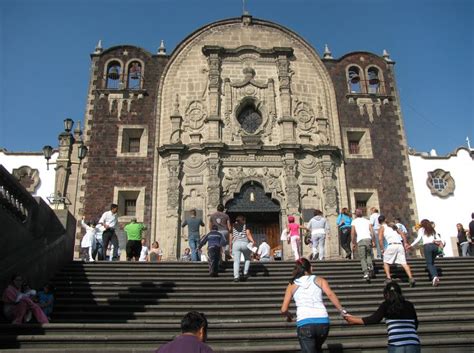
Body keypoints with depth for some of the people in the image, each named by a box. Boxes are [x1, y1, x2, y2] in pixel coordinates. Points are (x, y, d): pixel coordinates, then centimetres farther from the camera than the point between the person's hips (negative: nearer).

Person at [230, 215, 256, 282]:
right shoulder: (245, 226, 13)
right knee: (247, 259, 21)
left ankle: (236, 276, -14)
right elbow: (248, 234, -3)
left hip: (236, 244, 1)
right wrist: (252, 241, -13)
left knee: (236, 261, -1)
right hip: (245, 243, -1)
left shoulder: (233, 227, 19)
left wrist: (230, 247, 21)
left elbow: (231, 238, 17)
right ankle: (245, 273, 11)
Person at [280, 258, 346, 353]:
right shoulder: (319, 280, 14)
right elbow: (330, 294, -4)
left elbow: (283, 310, 10)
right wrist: (342, 311, -3)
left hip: (304, 324, -2)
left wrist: (288, 315, 31)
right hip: (323, 322, 2)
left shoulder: (292, 285, 14)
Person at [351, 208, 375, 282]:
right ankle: (370, 267, -7)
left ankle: (366, 273, -15)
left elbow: (352, 233, 4)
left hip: (360, 240, -2)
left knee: (363, 258, 0)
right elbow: (371, 231, 9)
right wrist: (373, 241, 10)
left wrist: (353, 243, 10)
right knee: (369, 255, 19)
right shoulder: (367, 221, 20)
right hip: (368, 239, 2)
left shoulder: (354, 221, 13)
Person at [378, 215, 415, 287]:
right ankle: (411, 278, -14)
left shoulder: (382, 227, 12)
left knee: (386, 262, 13)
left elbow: (380, 238, -3)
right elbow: (402, 234, 21)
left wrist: (382, 249, 2)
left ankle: (388, 278, 2)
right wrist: (405, 243, 19)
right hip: (400, 245, 4)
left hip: (392, 245, -4)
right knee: (404, 263, 1)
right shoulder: (393, 226, 28)